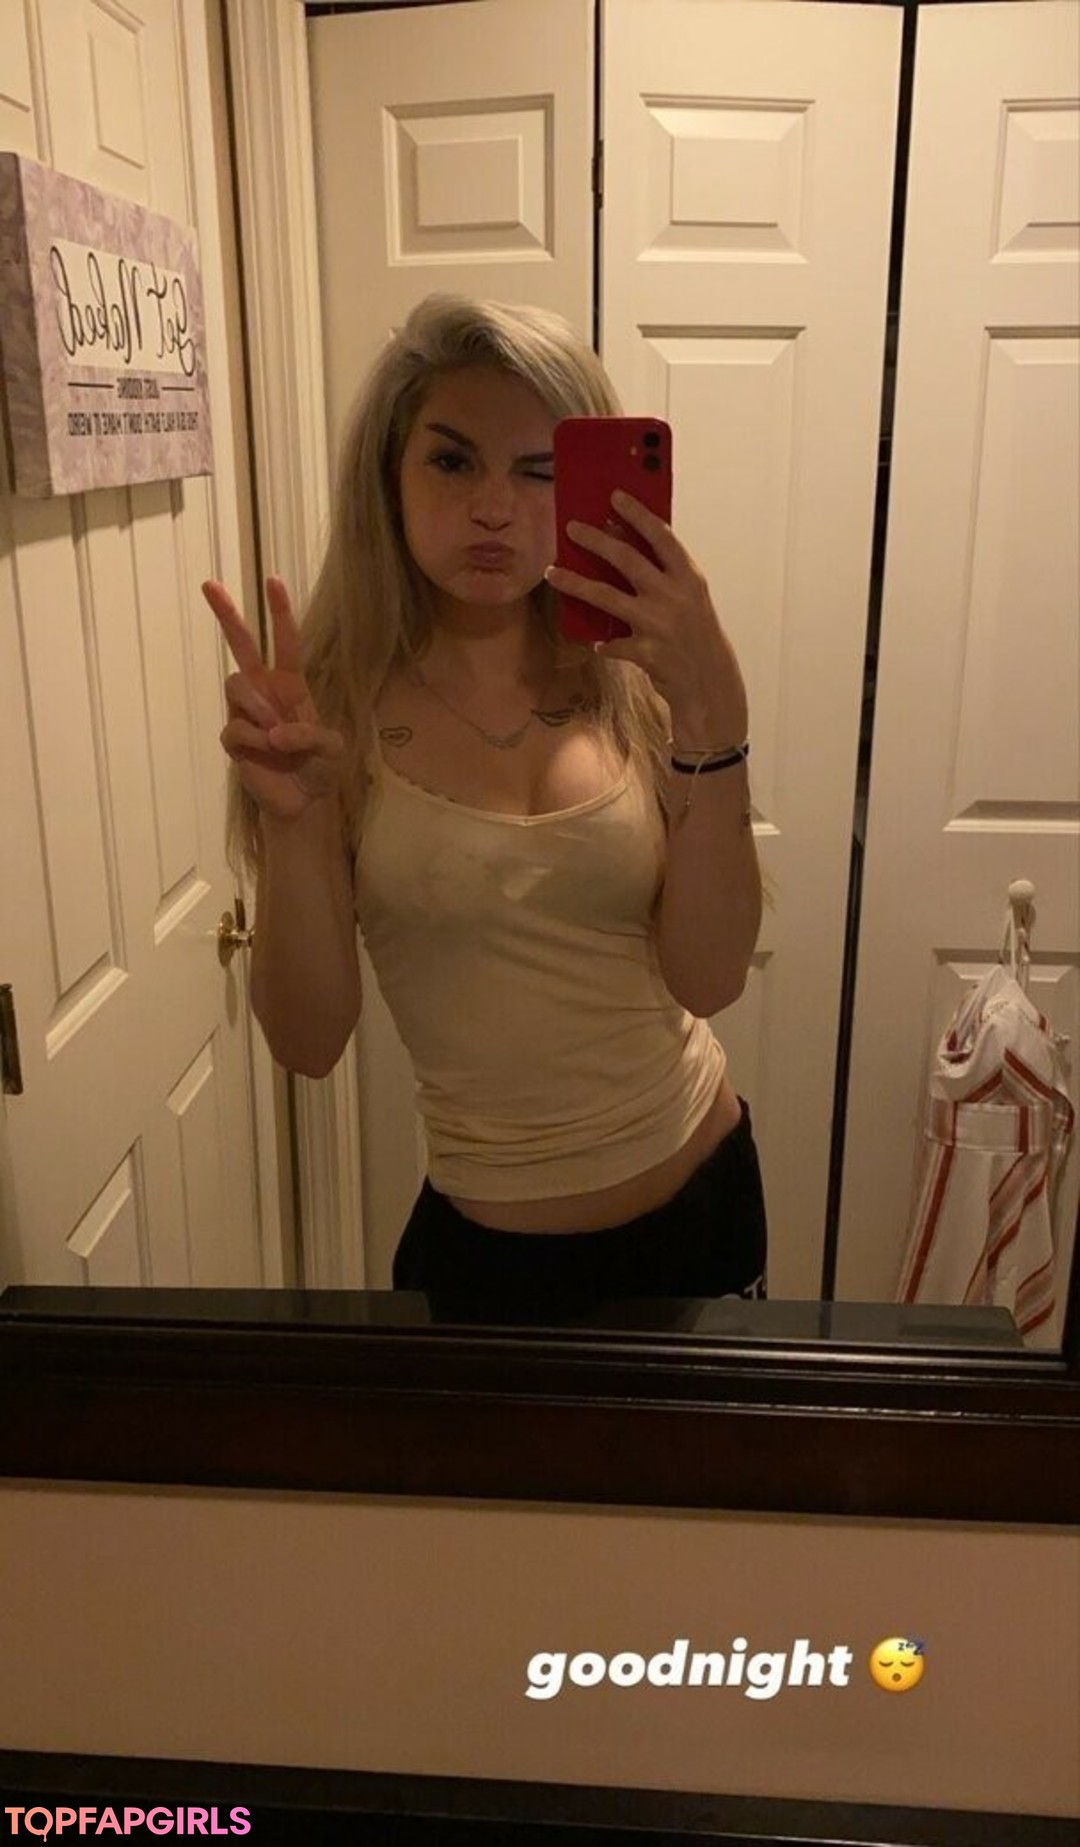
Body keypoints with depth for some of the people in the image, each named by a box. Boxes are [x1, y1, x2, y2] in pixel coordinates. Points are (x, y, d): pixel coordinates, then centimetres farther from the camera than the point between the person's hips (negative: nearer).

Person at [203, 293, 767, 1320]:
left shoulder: (632, 679, -8)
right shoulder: (335, 706, -13)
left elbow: (709, 980, -16)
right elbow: (308, 1042, -15)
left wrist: (712, 715, -25)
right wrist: (290, 815, -29)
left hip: (704, 1191, 3)